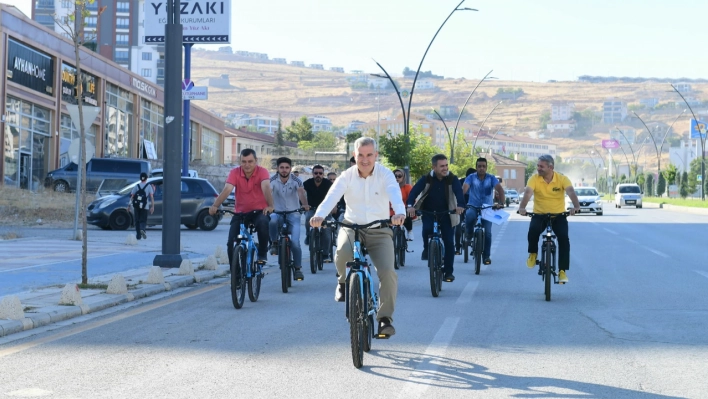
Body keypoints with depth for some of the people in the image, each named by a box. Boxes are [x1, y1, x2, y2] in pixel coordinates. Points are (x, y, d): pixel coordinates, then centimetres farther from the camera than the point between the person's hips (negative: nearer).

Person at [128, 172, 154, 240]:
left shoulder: (136, 186, 7)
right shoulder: (149, 186, 2)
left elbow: (132, 197, 3)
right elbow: (151, 197, -7)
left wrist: (129, 206, 7)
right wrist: (152, 206, -9)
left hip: (136, 206, 2)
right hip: (144, 206, -2)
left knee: (137, 221, 10)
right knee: (143, 220, 3)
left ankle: (138, 235, 6)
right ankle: (142, 230, -27)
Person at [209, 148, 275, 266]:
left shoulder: (262, 171, -13)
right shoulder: (235, 172, -9)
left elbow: (266, 188, -30)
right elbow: (227, 190, -22)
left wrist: (270, 205, -48)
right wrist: (215, 205, -39)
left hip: (259, 211, -2)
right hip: (240, 212, 2)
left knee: (263, 223, -35)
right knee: (231, 243, -10)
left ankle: (262, 254, -15)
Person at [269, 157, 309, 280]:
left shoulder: (296, 181, -7)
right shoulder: (273, 180, -8)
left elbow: (301, 193, -27)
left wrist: (305, 204, -49)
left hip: (293, 214, 0)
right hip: (278, 212, 0)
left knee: (295, 242, -15)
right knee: (273, 220, -38)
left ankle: (297, 268, 4)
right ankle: (274, 243, -12)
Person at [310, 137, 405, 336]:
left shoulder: (385, 174, -7)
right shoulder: (347, 176, -5)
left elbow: (394, 193, -28)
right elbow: (332, 196, -22)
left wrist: (399, 212, -51)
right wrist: (319, 215, -43)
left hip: (379, 232, 0)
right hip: (352, 227, 0)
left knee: (388, 272, -20)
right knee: (342, 253, -32)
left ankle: (385, 318, -3)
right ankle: (344, 281, 3)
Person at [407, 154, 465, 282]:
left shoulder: (452, 179, -9)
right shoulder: (427, 179, -9)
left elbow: (458, 191, -24)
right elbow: (415, 190, -20)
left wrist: (460, 205, -45)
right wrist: (410, 205, -38)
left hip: (446, 214, 1)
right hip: (429, 213, -1)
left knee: (449, 242, -4)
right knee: (427, 229, -30)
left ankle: (448, 272, 6)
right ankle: (427, 249, 1)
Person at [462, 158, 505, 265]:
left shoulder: (491, 178, -6)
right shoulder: (471, 177, -7)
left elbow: (500, 189, -18)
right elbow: (464, 189, -22)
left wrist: (501, 203, -35)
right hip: (473, 207, -1)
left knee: (487, 233, -9)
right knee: (469, 216, -34)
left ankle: (486, 256, 6)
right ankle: (469, 234, -3)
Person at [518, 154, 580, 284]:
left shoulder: (562, 179, -11)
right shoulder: (534, 179, -10)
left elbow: (571, 192, -27)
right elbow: (527, 193, -25)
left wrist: (576, 206, -47)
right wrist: (522, 207, -46)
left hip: (558, 215, 0)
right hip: (539, 214, 0)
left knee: (564, 237, -22)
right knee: (533, 229, -32)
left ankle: (562, 271, -14)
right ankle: (533, 253, -3)